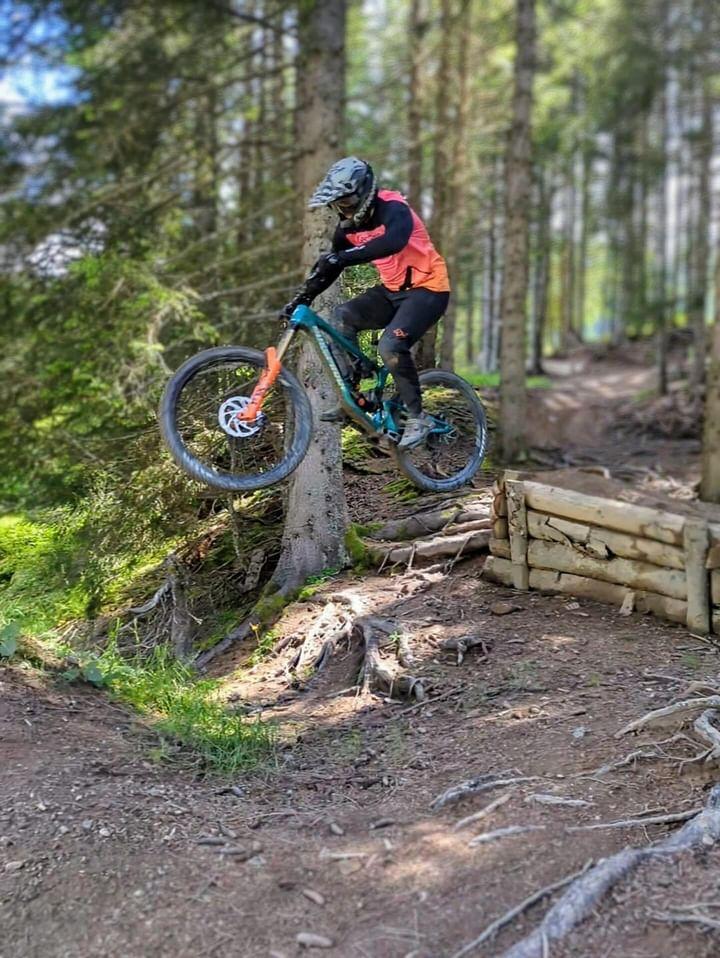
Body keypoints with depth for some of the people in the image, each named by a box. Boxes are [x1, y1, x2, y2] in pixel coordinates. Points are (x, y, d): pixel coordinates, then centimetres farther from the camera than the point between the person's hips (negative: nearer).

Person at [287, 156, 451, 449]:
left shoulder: (393, 209, -22)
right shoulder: (348, 226, 0)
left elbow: (393, 242, -45)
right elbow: (331, 266, 5)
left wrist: (343, 257, -51)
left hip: (428, 288, -8)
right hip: (392, 290, 8)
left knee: (391, 345, -27)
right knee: (343, 315, -14)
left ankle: (418, 418, -12)